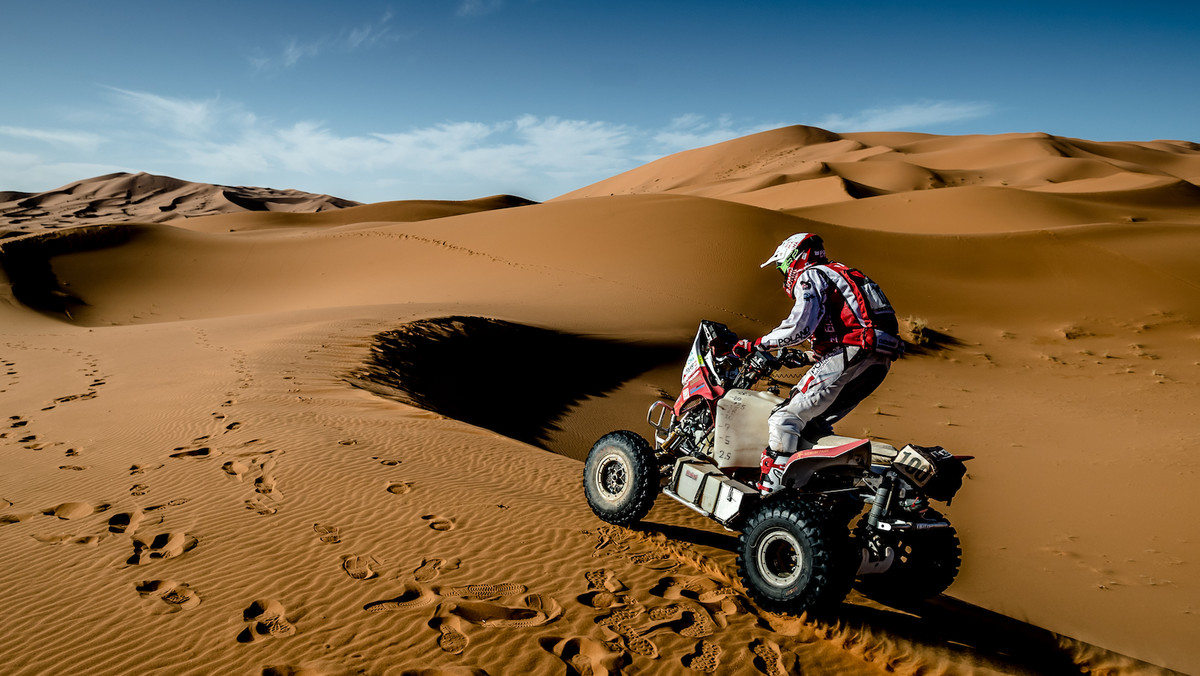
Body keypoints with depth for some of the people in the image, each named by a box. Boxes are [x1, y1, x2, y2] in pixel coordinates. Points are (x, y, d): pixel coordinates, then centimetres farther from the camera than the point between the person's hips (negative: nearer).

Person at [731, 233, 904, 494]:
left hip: (852, 352, -9)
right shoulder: (840, 275, 32)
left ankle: (769, 491, -17)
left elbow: (798, 327, -12)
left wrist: (755, 344, -4)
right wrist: (801, 357, 39)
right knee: (815, 421, 17)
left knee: (787, 418, -10)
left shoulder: (811, 276, 4)